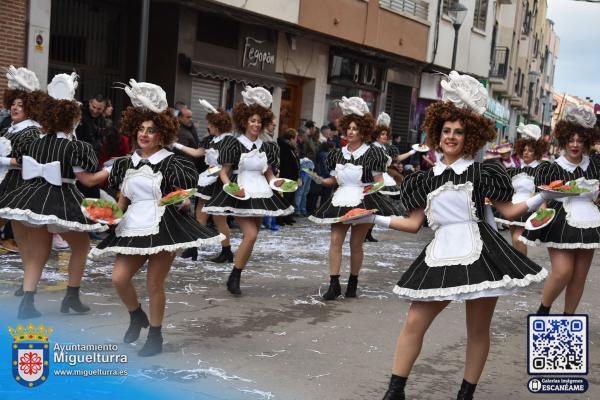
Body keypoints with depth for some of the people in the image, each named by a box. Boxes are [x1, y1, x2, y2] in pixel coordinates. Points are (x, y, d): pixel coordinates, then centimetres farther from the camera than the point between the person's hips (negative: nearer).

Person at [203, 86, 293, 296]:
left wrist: (275, 182, -3)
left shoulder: (266, 146, 7)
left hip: (260, 194, 5)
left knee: (251, 236, 7)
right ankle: (233, 278, -4)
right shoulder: (236, 145, -7)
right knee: (251, 234, -17)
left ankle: (237, 277, 19)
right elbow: (224, 172, -3)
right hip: (241, 194, -5)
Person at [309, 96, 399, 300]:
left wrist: (373, 187, -21)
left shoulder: (371, 153, -4)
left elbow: (379, 180, -1)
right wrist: (320, 180, -3)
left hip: (363, 201, -3)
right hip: (340, 199, 4)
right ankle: (334, 283, -3)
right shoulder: (338, 154, 8)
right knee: (335, 240, -7)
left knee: (356, 244, 3)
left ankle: (353, 281, 21)